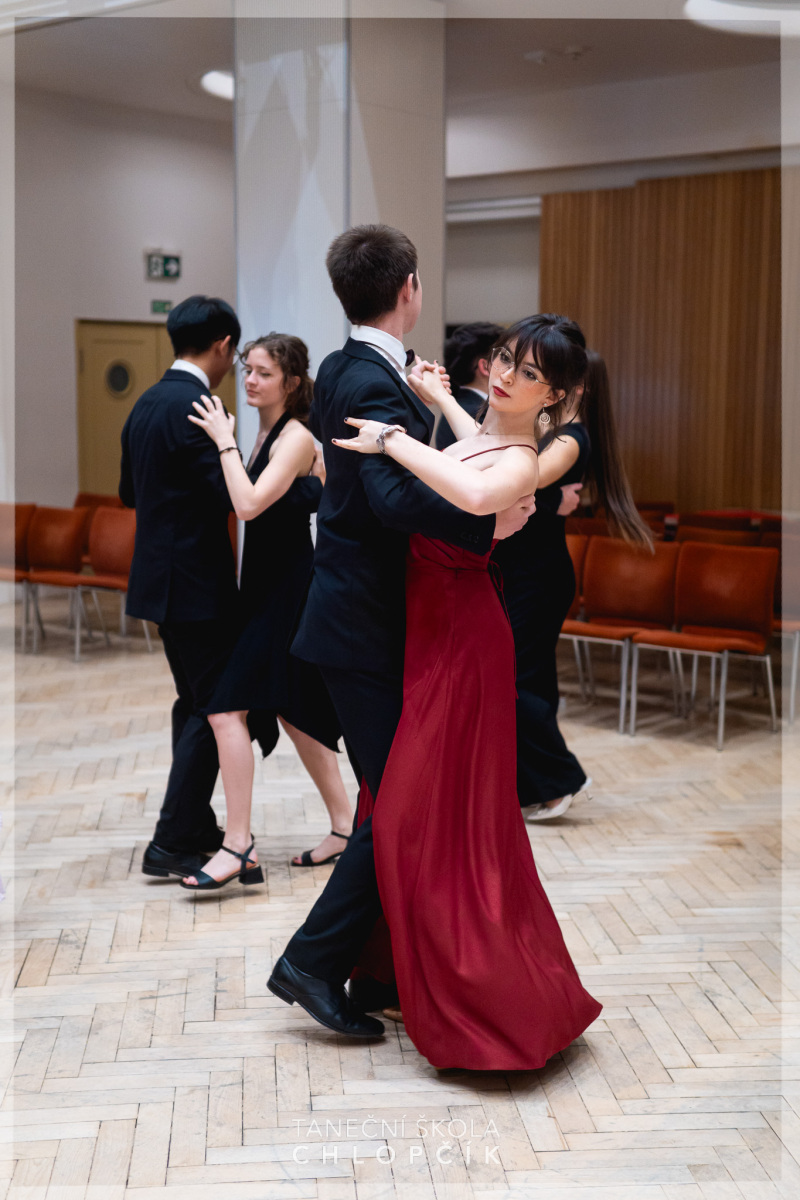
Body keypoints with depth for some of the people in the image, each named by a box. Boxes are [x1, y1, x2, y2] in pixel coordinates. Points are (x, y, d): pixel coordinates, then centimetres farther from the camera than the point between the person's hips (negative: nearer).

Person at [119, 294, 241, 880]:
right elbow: (235, 495, -21)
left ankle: (197, 826, 26)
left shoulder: (147, 402, 10)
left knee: (194, 702, 18)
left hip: (163, 577, 10)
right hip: (198, 581, -10)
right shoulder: (194, 407, -18)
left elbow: (129, 490, 18)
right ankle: (172, 843, -1)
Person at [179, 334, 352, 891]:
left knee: (229, 708, -14)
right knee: (294, 710, 15)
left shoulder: (297, 437, -14)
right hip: (269, 588, 10)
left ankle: (238, 846, -11)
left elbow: (250, 504, -25)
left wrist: (225, 441, -18)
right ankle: (344, 825, 25)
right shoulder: (267, 433, 12)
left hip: (286, 591, -10)